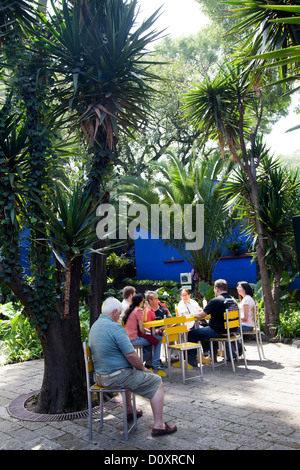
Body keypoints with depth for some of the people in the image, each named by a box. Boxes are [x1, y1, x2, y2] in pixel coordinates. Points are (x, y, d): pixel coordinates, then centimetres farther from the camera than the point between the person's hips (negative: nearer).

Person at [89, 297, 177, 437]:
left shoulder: (94, 326, 8)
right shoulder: (115, 327, -21)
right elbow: (131, 355, -22)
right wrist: (143, 368, -3)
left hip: (100, 377, 10)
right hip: (116, 377, -9)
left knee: (129, 374, 38)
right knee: (157, 382, 3)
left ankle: (129, 411, 45)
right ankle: (158, 425, 3)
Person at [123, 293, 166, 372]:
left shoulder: (129, 310, 14)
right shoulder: (139, 310, -11)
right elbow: (141, 329, -14)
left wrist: (145, 308, 16)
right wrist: (145, 334, 3)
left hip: (127, 338, 9)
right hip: (134, 339, -9)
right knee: (158, 339, 2)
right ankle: (155, 364, 6)